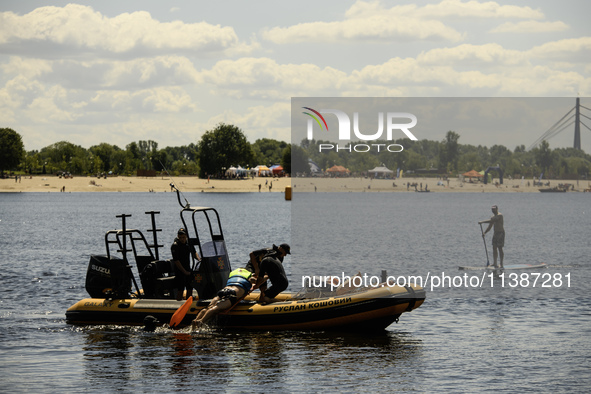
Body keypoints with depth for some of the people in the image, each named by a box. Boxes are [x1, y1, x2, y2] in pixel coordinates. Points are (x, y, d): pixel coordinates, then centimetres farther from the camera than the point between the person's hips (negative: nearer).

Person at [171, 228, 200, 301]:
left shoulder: (188, 243, 6)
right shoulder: (175, 245, -15)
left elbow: (194, 253, 22)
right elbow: (176, 261, -18)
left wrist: (199, 259, 2)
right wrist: (184, 271, -17)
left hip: (188, 269, 7)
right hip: (179, 271, -7)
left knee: (190, 289, 10)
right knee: (180, 290, -8)